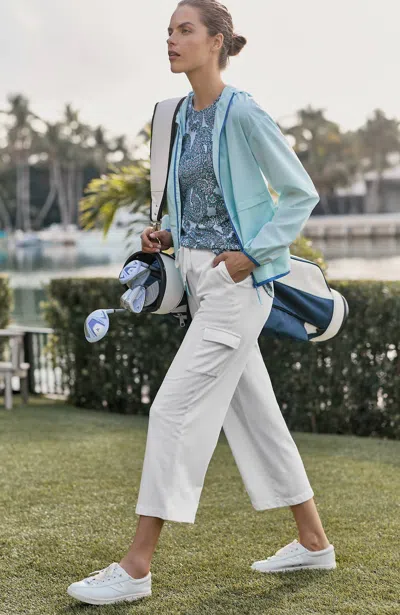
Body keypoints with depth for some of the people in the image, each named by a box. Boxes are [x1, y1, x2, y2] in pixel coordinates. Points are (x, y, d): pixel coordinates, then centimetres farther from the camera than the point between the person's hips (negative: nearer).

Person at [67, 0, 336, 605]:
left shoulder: (243, 113, -12)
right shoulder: (185, 115, 12)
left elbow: (301, 193, -9)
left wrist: (250, 254, -15)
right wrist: (169, 235, 5)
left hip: (237, 283, -9)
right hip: (200, 278, 9)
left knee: (176, 409, -10)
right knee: (253, 412, 12)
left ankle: (138, 565, -4)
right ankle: (314, 541, 24)